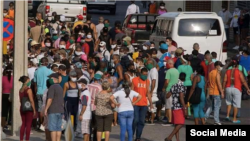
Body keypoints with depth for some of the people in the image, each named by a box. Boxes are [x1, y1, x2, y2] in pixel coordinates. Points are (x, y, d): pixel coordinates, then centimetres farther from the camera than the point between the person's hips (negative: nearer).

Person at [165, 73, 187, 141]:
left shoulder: (174, 86, 12)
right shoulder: (182, 86, -11)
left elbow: (167, 96, 15)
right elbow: (181, 98, -19)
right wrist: (185, 108, -19)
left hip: (174, 107, 9)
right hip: (179, 107, -9)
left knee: (177, 125, 11)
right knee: (180, 124, -12)